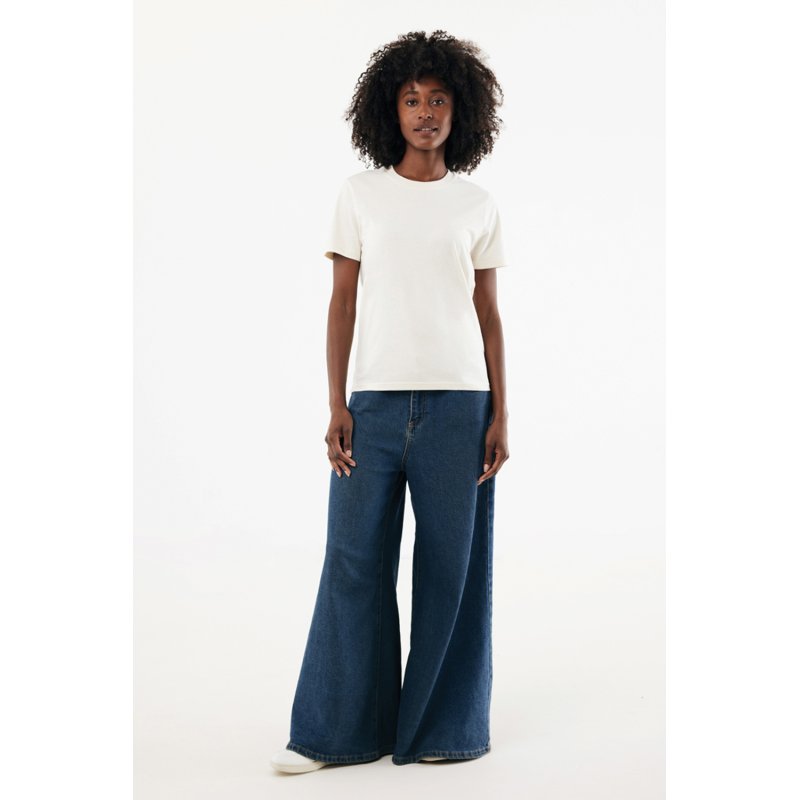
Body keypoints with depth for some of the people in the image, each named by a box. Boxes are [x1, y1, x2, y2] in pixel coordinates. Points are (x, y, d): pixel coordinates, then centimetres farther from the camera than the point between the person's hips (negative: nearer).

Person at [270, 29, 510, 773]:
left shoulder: (477, 205, 7)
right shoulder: (360, 194, 6)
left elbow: (488, 315, 8)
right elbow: (342, 304, 5)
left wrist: (500, 415, 2)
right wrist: (336, 406, -2)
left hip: (457, 403, 0)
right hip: (375, 402, 0)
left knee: (451, 566, 3)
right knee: (354, 561, 0)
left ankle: (444, 726, 18)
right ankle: (337, 731, 12)